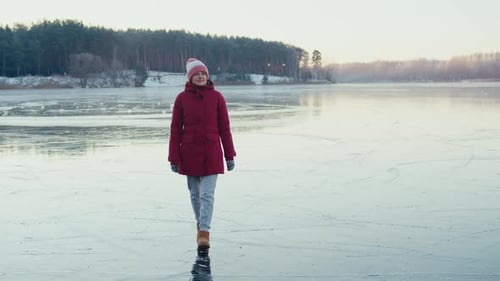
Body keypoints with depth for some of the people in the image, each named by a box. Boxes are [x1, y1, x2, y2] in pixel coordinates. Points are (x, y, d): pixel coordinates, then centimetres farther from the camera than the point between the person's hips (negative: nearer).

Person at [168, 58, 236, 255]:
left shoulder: (216, 97, -1)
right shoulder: (182, 98, -1)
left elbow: (224, 127, 2)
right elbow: (175, 129, 0)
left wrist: (229, 155, 1)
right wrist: (174, 158, -3)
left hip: (212, 153, -1)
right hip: (189, 154, 1)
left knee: (207, 194, -8)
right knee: (195, 194, 12)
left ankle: (204, 235, -7)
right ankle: (200, 226, 32)